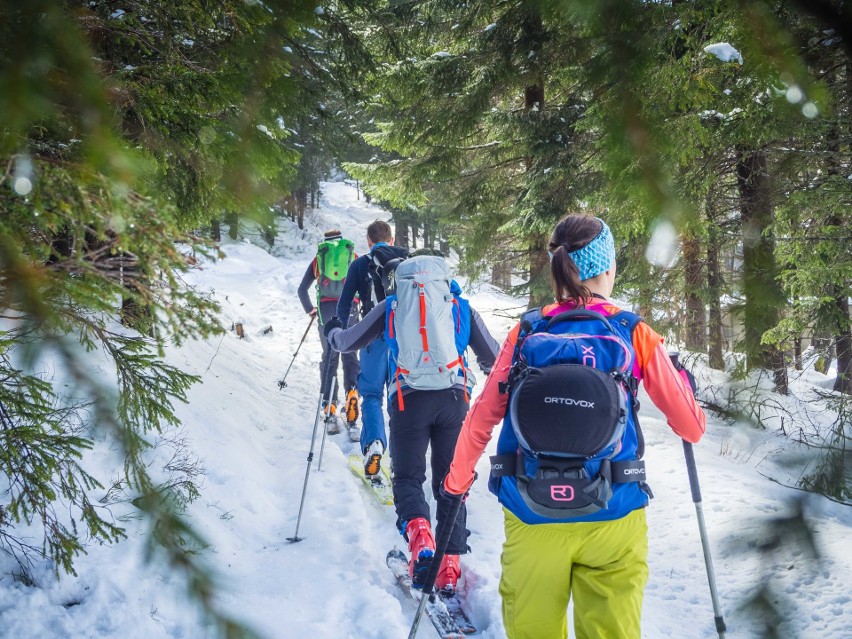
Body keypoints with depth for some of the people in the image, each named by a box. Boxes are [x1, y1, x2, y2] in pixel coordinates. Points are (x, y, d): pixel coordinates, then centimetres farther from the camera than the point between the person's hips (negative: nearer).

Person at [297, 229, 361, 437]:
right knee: (350, 356, 2)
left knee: (329, 357, 8)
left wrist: (310, 310, 26)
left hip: (326, 309, 1)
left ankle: (330, 412, 4)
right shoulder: (353, 256, 15)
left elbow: (302, 289, 15)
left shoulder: (318, 258, 17)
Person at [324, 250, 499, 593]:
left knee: (408, 477, 8)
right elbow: (493, 360, 19)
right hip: (454, 399, 1)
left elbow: (349, 341, 22)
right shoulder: (462, 307, 15)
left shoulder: (392, 306, 14)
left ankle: (419, 535, -22)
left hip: (409, 400, -1)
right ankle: (450, 565, 3)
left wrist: (333, 332, 45)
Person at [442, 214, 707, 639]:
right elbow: (691, 428, 2)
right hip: (611, 515, -1)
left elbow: (482, 417, 2)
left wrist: (456, 481, 17)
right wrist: (682, 378, 23)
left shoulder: (527, 332, -1)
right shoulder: (635, 335, -3)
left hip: (532, 514, 2)